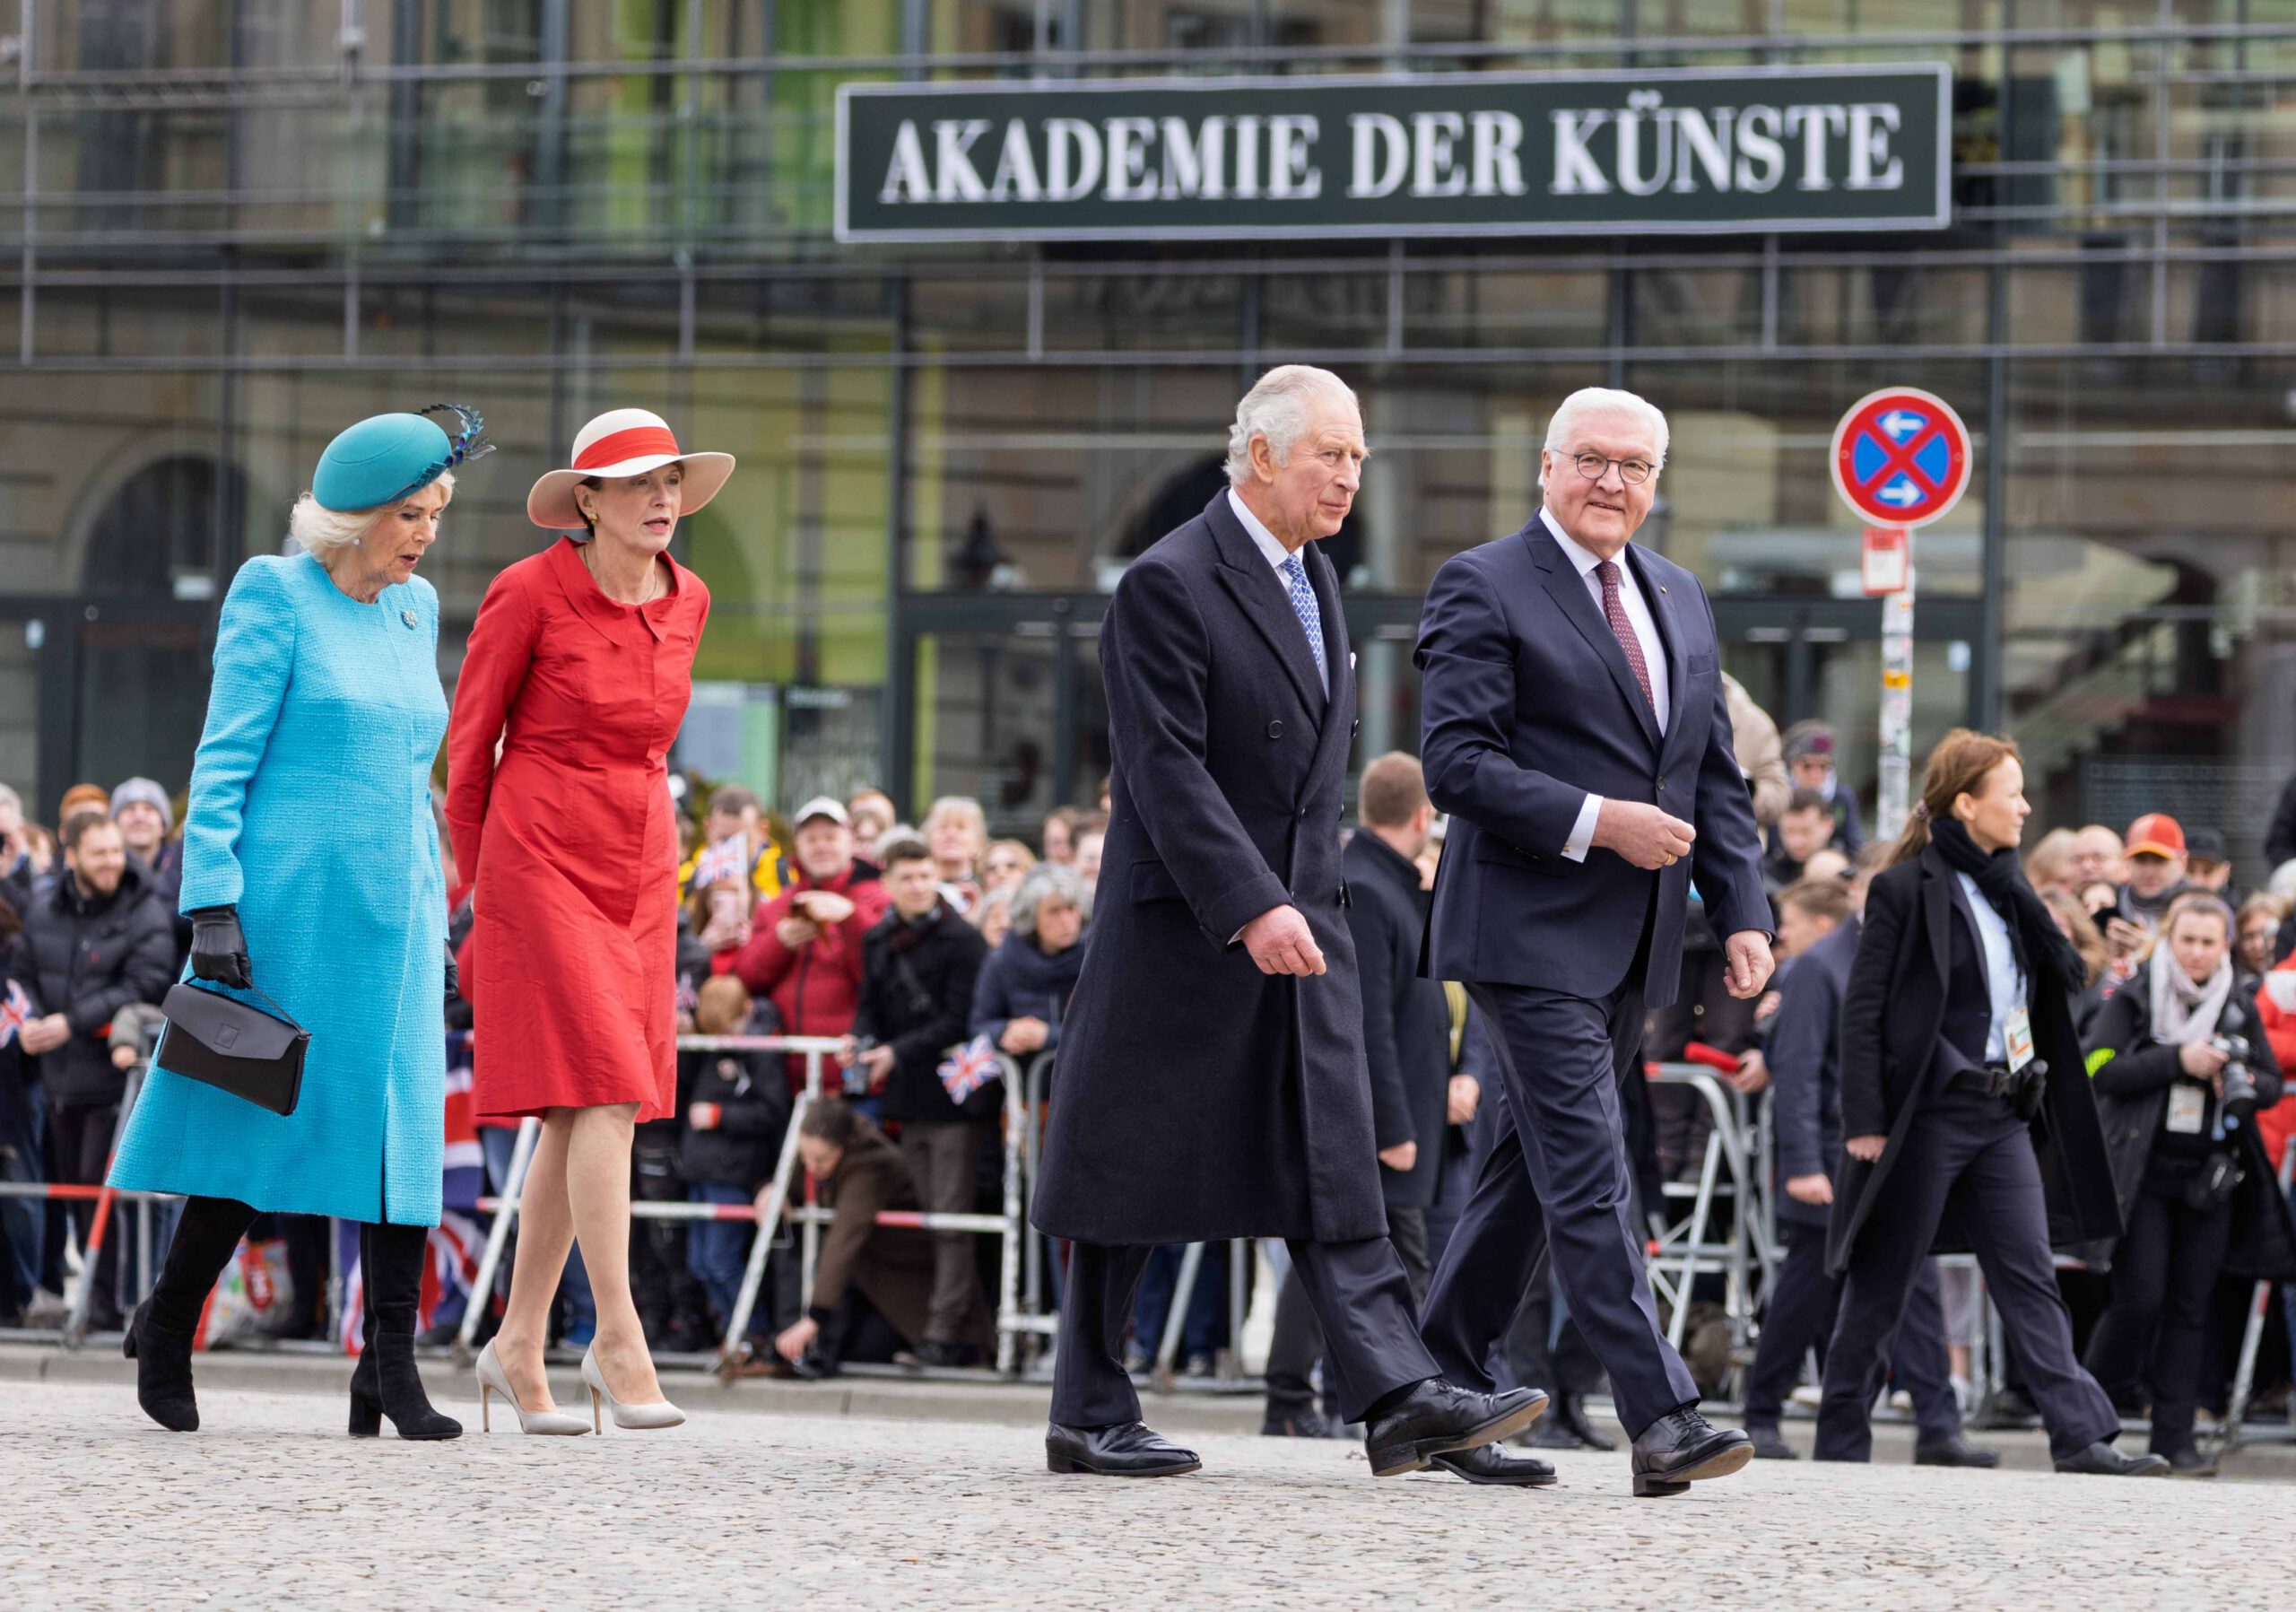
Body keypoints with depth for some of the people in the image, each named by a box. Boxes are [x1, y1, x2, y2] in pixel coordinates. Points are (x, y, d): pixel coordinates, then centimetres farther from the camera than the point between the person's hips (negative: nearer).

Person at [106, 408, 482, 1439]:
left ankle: (391, 1367, -6)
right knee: (259, 1121, 2)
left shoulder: (414, 609, 14)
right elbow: (223, 761, -8)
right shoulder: (277, 596, -5)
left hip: (391, 914, 6)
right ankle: (166, 1325, 21)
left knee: (404, 1124, -5)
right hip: (289, 907, -5)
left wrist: (436, 922, 18)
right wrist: (212, 903, -15)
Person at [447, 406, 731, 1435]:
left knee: (578, 1117, 6)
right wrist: (482, 878, 8)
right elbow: (468, 743, 0)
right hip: (541, 869, -6)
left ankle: (518, 1347, 15)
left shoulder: (686, 602, 6)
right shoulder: (529, 595, -10)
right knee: (604, 1093, -16)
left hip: (639, 876, 6)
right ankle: (617, 1340, -14)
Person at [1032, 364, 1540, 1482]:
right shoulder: (1168, 584, -12)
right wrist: (1250, 907, -25)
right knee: (1131, 1173, 1)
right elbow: (1168, 769, -19)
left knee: (1336, 1164, -2)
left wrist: (1307, 895, 17)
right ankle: (1089, 1415, 9)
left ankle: (1397, 1396, -10)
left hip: (1300, 915, 7)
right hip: (1182, 925, -7)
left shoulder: (1314, 579, 15)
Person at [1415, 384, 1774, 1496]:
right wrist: (1600, 822, -19)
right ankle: (1662, 1419, -19)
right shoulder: (1483, 589, -5)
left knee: (1536, 1167, 12)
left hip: (1633, 945, 7)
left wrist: (1743, 913, 8)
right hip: (1532, 932, -7)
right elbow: (1456, 763, -13)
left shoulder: (1680, 601, 17)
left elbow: (1716, 779, 19)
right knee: (1589, 1176, -12)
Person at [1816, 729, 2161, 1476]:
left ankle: (2082, 1438, -8)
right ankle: (1840, 1438, 9)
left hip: (2004, 1114, 6)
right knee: (1881, 1286, 1)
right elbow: (1863, 1011, -9)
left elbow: (2056, 985, 17)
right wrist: (1865, 1122, -15)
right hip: (1928, 1113, -6)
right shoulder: (1904, 889, -6)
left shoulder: (2007, 892, 14)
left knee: (2030, 1277, -1)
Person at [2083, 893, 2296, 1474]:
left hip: (2210, 1177, 3)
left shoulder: (2239, 1006, 10)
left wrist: (2242, 1083, -8)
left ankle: (2175, 1436, 6)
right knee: (2140, 1298, -11)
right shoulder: (2133, 1000, 0)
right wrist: (2178, 1060, -17)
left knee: (2190, 1308, 3)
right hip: (2144, 1173, -3)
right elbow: (2103, 1070, -10)